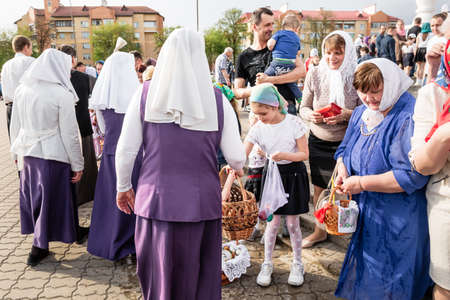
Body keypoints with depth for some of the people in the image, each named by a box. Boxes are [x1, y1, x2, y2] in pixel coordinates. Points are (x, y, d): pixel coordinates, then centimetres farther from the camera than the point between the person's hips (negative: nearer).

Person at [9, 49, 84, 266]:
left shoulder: (21, 90, 2)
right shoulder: (62, 95, -15)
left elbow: (15, 125, 11)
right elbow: (69, 133, -12)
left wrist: (17, 150, 24)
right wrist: (77, 164, -5)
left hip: (28, 153, 6)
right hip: (53, 155, -6)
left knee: (33, 196, 18)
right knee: (50, 199, 7)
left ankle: (40, 240, 34)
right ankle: (39, 247, 18)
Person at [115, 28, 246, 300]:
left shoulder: (145, 94, -4)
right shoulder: (218, 99, -5)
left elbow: (126, 150, -2)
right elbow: (236, 158, -3)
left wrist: (123, 187, 14)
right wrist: (238, 168, 20)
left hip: (156, 198, 0)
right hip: (202, 201, 0)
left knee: (158, 277, 18)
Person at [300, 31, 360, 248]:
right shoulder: (315, 74, -2)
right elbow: (303, 107, 4)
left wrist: (346, 114, -23)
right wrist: (312, 115, -17)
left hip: (346, 141, -2)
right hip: (318, 140, 2)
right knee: (319, 187, 13)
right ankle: (319, 231, 33)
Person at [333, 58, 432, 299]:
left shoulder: (409, 118, -23)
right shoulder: (361, 113, 4)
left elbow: (412, 176, -29)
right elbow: (345, 149, 16)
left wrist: (361, 183, -24)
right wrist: (342, 170, -7)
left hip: (397, 223, -7)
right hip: (364, 214, 7)